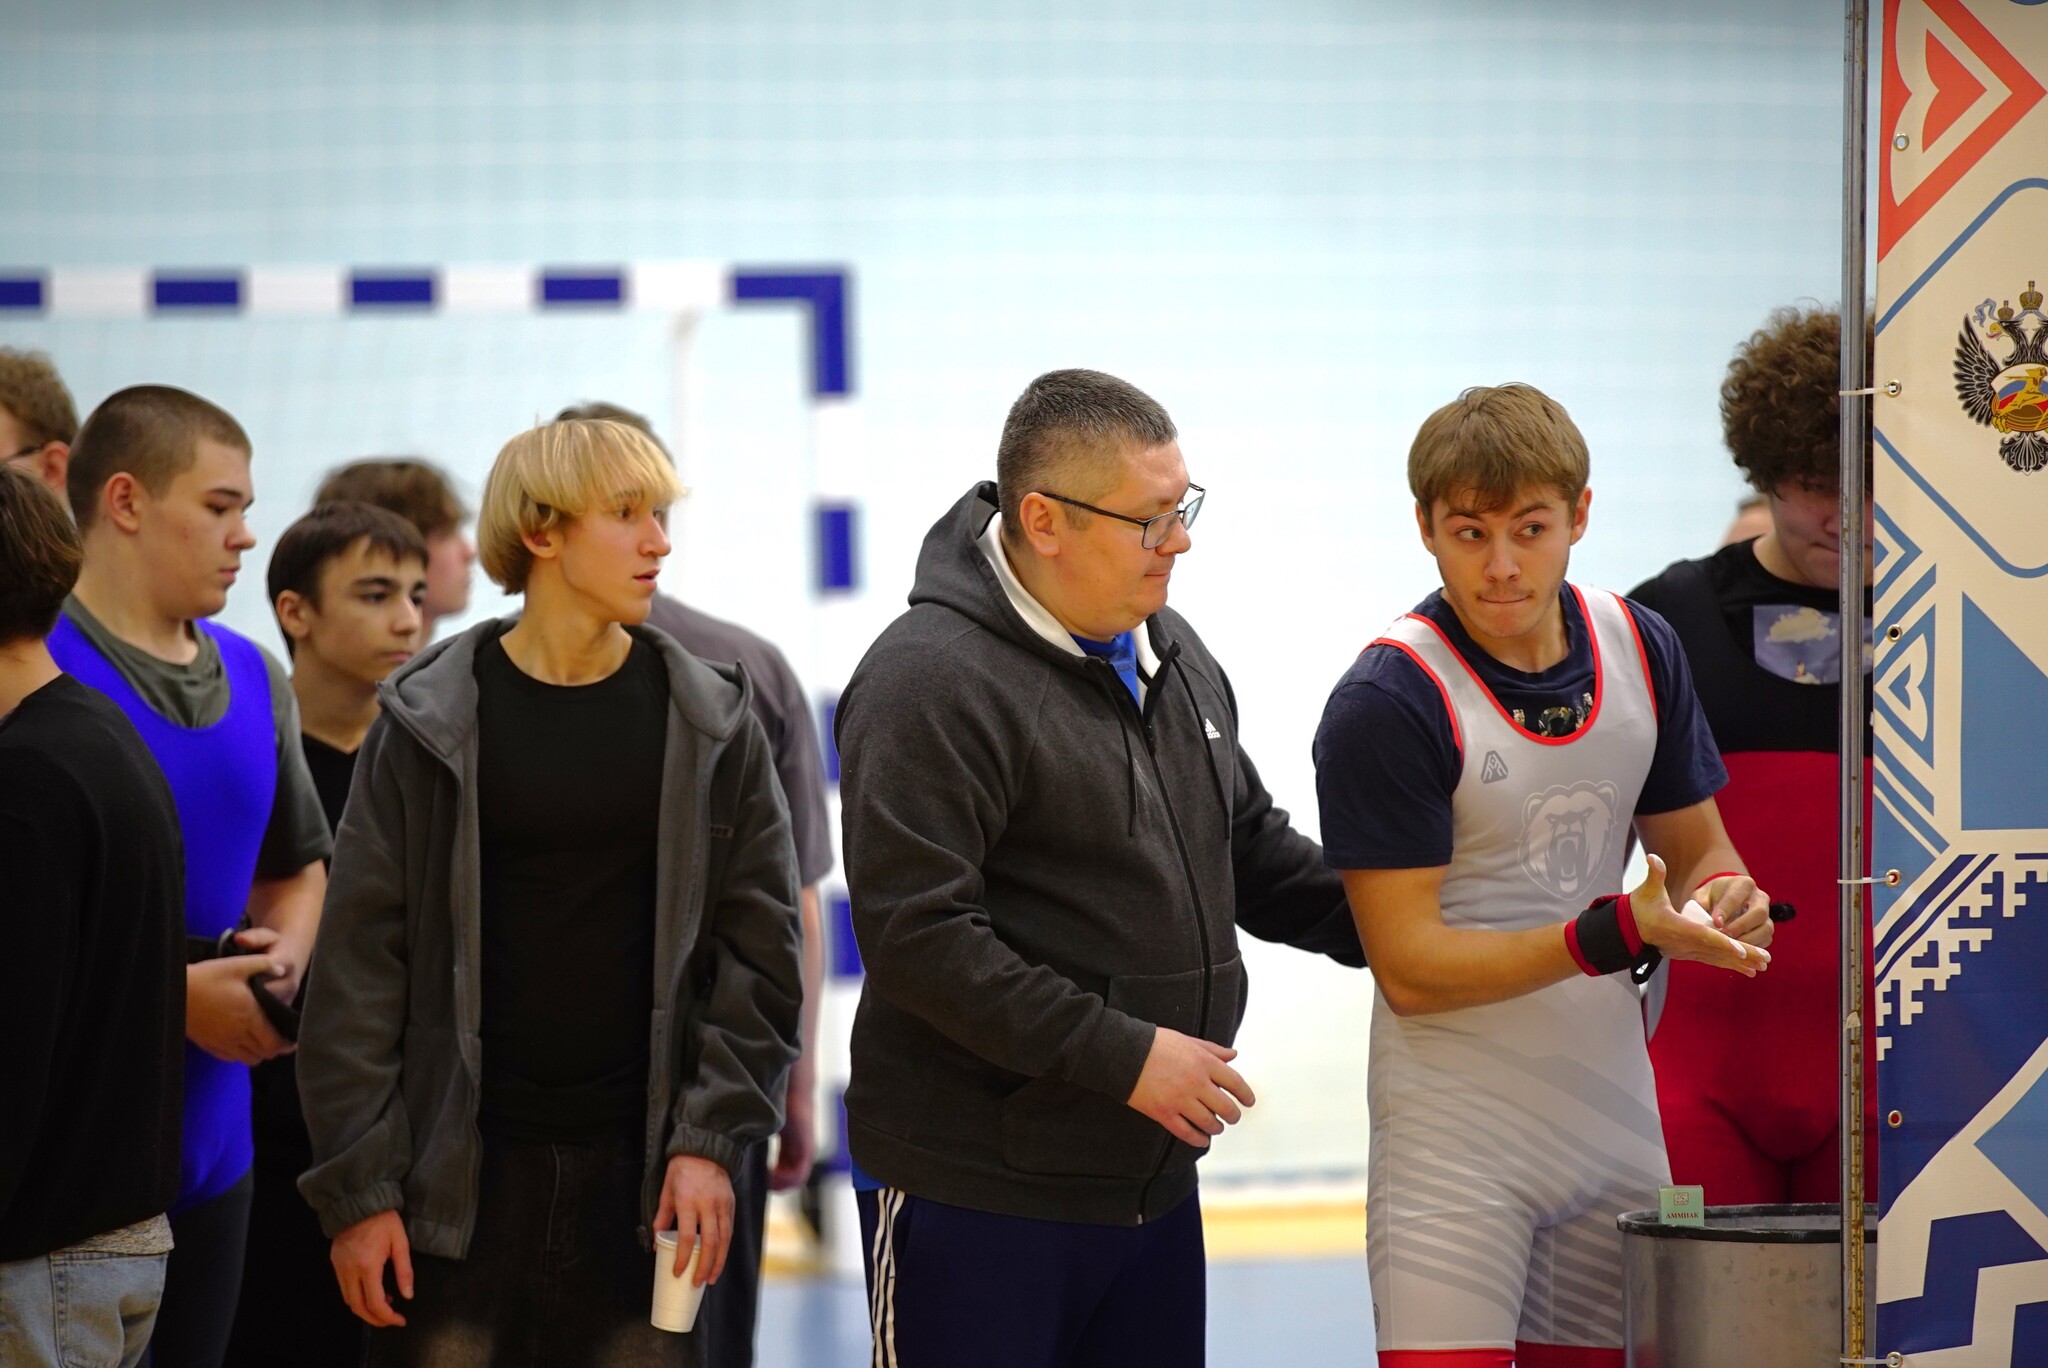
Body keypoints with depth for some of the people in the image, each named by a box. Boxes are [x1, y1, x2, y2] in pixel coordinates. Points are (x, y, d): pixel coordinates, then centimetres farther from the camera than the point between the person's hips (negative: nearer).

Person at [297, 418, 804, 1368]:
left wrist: (710, 1140, -4)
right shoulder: (431, 721, 1)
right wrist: (356, 1186, -5)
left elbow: (759, 949, 7)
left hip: (640, 1176, 1)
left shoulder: (710, 725, 6)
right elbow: (359, 960, 0)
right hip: (459, 1181, -1)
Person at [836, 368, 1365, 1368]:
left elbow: (1252, 851, 23)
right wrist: (1123, 1054, -22)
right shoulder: (931, 682, -16)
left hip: (1152, 1176, 8)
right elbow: (916, 937, -23)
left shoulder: (1171, 651, 12)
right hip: (978, 1199, -8)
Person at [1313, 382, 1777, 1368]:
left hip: (1615, 1129, 6)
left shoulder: (1639, 649, 4)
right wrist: (1617, 934, -25)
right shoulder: (1385, 703, -15)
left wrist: (1722, 899, -8)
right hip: (1454, 1144, -6)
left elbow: (1697, 848, 17)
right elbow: (1410, 969, -16)